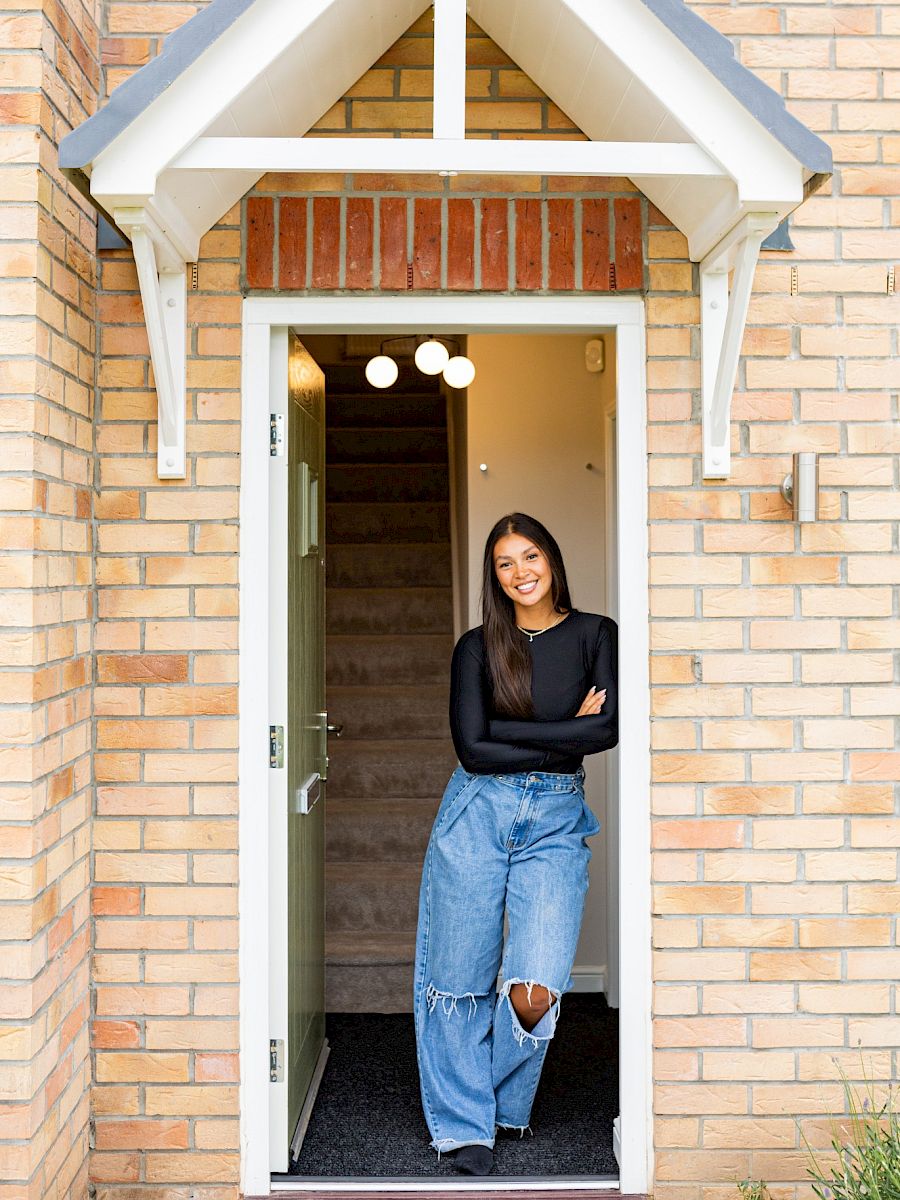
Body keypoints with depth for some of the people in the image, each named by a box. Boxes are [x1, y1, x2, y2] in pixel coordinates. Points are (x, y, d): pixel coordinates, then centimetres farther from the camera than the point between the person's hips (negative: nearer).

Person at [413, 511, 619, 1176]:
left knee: (536, 992, -10)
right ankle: (465, 1124, 22)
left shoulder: (595, 635, 5)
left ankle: (503, 1104, 21)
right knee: (462, 979, 3)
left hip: (557, 822, 0)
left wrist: (508, 731, -10)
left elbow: (609, 728, -10)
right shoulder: (478, 647, 4)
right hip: (477, 815, 1)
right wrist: (564, 734, -7)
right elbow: (472, 749, -6)